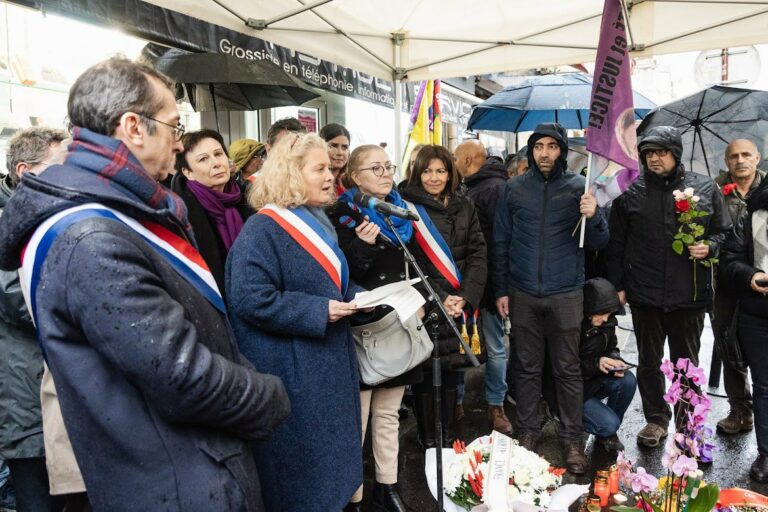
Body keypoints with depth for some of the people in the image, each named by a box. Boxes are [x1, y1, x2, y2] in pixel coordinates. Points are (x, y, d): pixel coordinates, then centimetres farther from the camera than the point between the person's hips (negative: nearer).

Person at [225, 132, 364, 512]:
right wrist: (320, 312, -23)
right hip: (292, 371, -9)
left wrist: (354, 296, 1)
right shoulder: (262, 230, -17)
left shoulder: (317, 220, 11)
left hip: (328, 359, 9)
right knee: (303, 465, 5)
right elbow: (252, 300, -25)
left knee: (331, 455, 20)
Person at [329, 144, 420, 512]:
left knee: (388, 413, 14)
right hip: (361, 326, -6)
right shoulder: (343, 214, -7)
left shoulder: (401, 212, 12)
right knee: (357, 414, -1)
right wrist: (362, 246, -28)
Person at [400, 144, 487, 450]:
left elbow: (477, 254, 5)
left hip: (460, 304, 4)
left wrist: (465, 298, -9)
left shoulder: (464, 207, 9)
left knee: (453, 368, 11)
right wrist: (440, 299, -13)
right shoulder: (407, 206, -3)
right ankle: (428, 441, 18)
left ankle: (450, 436, 27)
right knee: (424, 370, 3)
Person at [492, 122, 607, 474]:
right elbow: (501, 243, 7)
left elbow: (599, 242, 0)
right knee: (527, 368, 10)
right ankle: (528, 432, 24)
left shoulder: (578, 187, 0)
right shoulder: (514, 188, 4)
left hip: (565, 294, -1)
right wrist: (501, 290, 4)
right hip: (523, 294, 1)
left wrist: (593, 217, -21)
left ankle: (572, 439, 19)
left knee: (567, 369, 6)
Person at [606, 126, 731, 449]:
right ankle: (656, 419, 30)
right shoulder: (630, 192, 1)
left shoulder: (705, 189, 2)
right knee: (649, 361, 13)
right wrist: (618, 285, 3)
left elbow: (723, 231, 12)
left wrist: (709, 247, -10)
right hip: (644, 294, 1)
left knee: (687, 362, 12)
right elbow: (616, 243, 6)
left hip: (689, 294, 0)